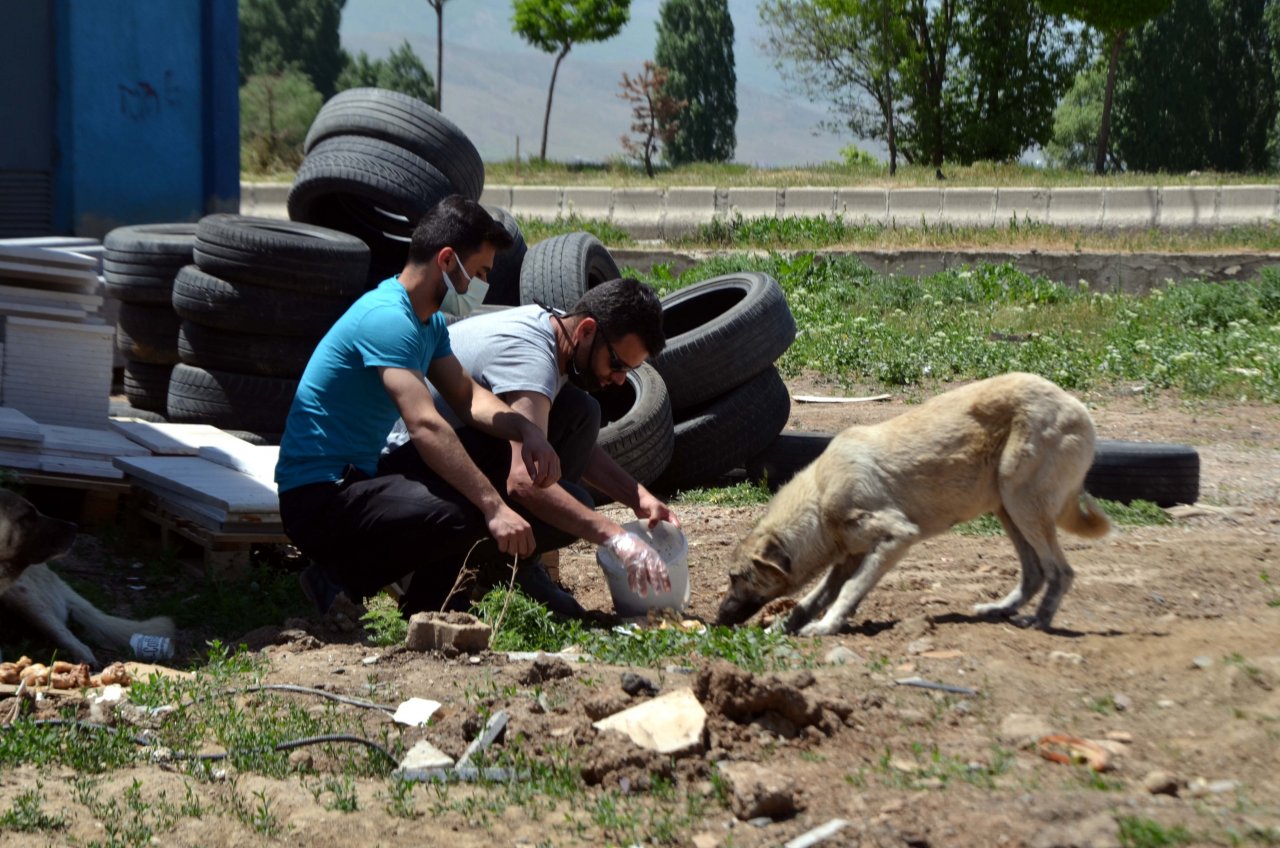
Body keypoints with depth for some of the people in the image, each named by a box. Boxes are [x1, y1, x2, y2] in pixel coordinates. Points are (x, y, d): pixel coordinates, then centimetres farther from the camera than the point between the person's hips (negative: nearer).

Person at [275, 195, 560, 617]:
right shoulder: (388, 319, -20)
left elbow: (466, 397, 12)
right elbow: (425, 427, -30)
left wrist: (525, 430, -8)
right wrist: (494, 508, -35)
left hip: (356, 479, 11)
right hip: (317, 498, -11)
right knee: (465, 516, -28)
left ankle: (423, 613, 12)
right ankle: (342, 578, -12)